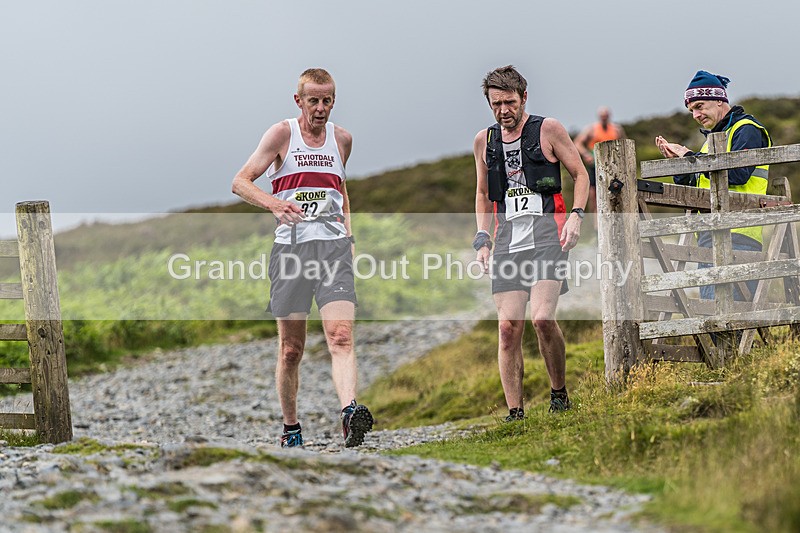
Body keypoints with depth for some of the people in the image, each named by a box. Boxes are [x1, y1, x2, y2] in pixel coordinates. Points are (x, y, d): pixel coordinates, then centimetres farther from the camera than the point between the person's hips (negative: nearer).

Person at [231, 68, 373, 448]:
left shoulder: (342, 138, 13)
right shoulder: (282, 134, 1)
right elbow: (240, 182, -5)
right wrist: (274, 203, -24)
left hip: (334, 246, 2)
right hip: (291, 246, -2)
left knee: (341, 335, -18)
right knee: (291, 349, 4)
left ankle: (350, 414, -34)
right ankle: (290, 428, 19)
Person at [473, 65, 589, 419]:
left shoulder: (548, 130, 3)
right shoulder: (484, 141, 15)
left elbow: (580, 174, 8)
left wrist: (575, 216, -6)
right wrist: (482, 240, 15)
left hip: (546, 232, -4)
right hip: (507, 238, 4)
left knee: (542, 318, -20)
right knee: (508, 326, -5)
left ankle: (559, 392, 1)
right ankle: (514, 413, -1)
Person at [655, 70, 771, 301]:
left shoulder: (747, 130, -1)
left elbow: (737, 173, -19)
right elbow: (693, 188, 25)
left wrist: (691, 157, -11)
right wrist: (678, 161, 8)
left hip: (737, 233, -9)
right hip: (708, 236, 9)